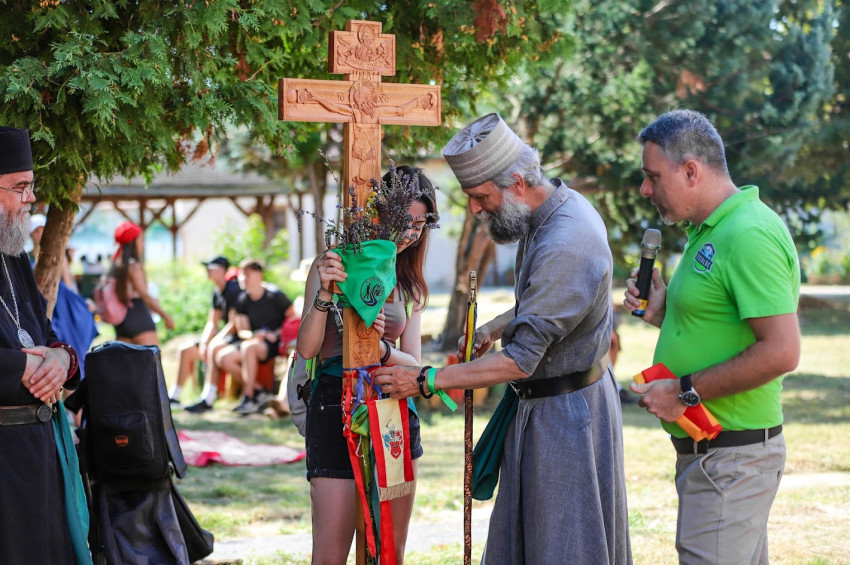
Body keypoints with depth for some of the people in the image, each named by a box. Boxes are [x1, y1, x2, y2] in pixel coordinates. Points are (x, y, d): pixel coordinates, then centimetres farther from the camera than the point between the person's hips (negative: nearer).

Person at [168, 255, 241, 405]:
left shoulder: (234, 289, -14)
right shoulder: (217, 292, 14)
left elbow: (234, 324, -20)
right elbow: (212, 324, 15)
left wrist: (211, 343, -21)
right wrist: (204, 343, -4)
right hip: (223, 337, 10)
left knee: (215, 348, -38)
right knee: (185, 349, 0)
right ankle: (174, 396, 1)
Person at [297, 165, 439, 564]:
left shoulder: (409, 283, 13)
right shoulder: (335, 266, -2)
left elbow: (413, 363, 7)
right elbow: (306, 349, -8)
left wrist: (381, 348, -15)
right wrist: (324, 295, -24)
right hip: (337, 408, -5)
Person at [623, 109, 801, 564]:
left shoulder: (748, 236, -18)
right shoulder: (710, 231, 15)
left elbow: (781, 351, -25)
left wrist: (686, 391, -20)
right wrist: (662, 314, 8)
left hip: (731, 457, -11)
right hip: (706, 450, 11)